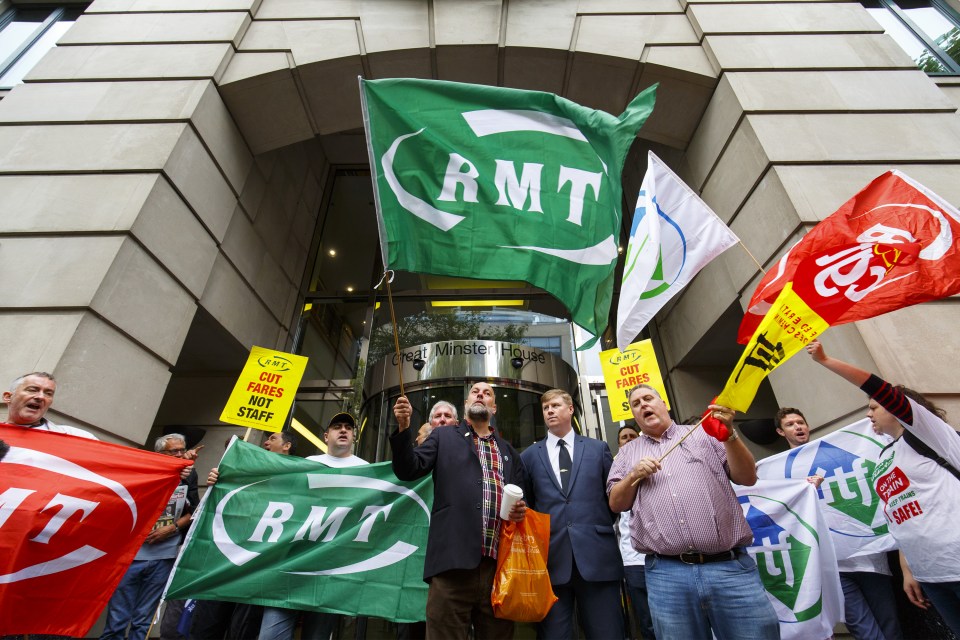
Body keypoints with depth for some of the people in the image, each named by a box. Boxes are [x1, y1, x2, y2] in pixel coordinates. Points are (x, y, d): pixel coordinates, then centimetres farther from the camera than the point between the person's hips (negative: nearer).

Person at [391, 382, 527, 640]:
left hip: (500, 563, 3)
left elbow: (520, 498, 23)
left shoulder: (509, 451, 20)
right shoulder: (443, 438, 11)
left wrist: (521, 510, -1)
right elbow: (408, 470, 2)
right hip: (454, 559, -3)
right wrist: (403, 427, -13)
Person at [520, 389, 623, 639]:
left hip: (597, 555, 0)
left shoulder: (598, 448, 10)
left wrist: (604, 527, 6)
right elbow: (524, 505, 12)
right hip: (550, 558, 0)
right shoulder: (529, 455, 10)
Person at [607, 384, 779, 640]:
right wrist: (634, 476, -4)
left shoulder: (703, 434, 13)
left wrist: (729, 435, -6)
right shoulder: (628, 453, 16)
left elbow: (748, 477, 8)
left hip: (730, 566, 0)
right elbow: (616, 504, 12)